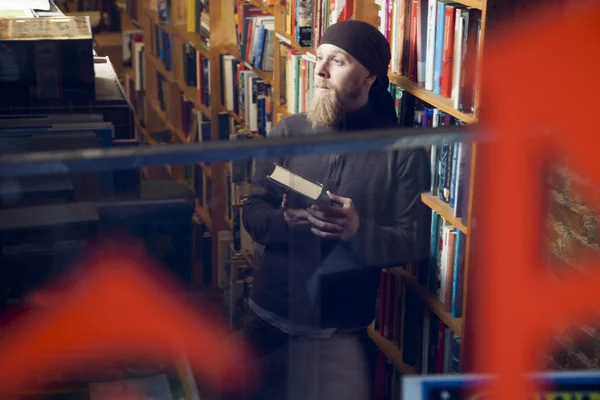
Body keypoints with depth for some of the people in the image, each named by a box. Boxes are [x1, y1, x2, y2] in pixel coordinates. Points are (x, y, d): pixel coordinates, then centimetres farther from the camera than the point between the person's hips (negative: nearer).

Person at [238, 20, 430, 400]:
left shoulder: (404, 150, -7)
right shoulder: (288, 131, 1)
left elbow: (412, 243, -7)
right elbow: (252, 214, 2)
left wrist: (359, 230, -26)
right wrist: (286, 221, -21)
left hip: (342, 331, -2)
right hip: (269, 318, 3)